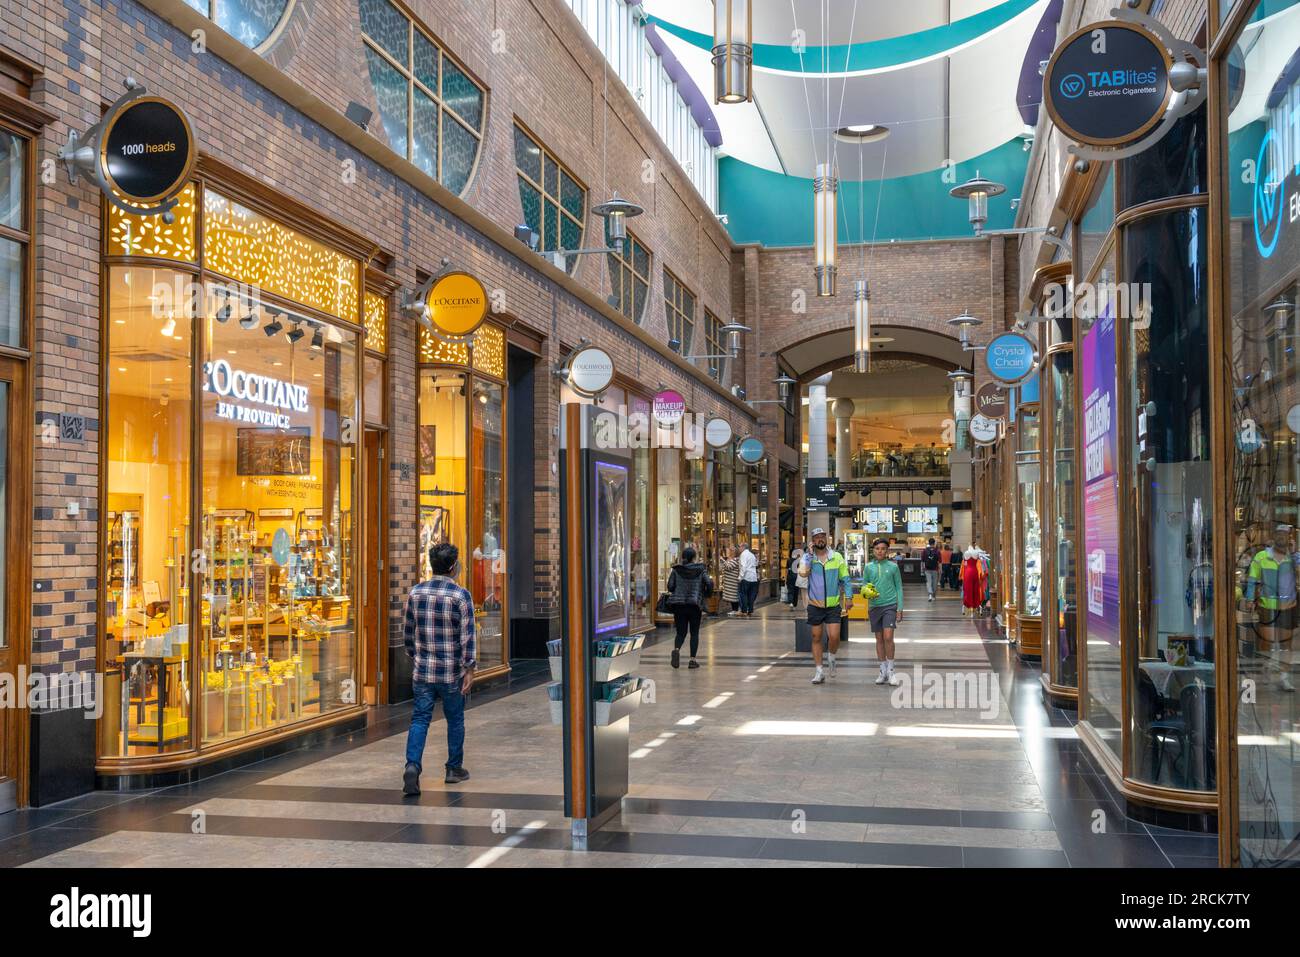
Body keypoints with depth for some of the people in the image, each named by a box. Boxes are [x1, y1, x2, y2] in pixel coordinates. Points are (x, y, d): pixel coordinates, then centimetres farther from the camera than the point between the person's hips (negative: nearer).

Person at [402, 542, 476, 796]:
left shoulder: (416, 593, 2)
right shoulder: (461, 595, -11)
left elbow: (407, 632, 9)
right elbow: (467, 636, -13)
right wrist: (469, 669, -7)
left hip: (422, 671, 3)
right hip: (452, 672, -3)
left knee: (419, 719, 5)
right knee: (455, 719, 13)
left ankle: (412, 765, -14)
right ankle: (454, 769, 24)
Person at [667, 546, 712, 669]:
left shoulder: (676, 570, 2)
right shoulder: (700, 570, -1)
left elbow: (670, 586, -2)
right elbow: (709, 584, -6)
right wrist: (706, 594, 15)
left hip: (678, 604, 1)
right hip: (695, 604, -1)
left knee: (681, 632, 9)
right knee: (694, 633, 9)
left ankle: (676, 649, -21)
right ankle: (693, 660, 4)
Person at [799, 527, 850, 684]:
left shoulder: (837, 557, 2)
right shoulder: (808, 557, 0)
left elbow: (845, 579, 6)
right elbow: (803, 572, -19)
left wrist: (848, 597, -1)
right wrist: (810, 554, -16)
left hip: (833, 605, -1)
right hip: (815, 605, 1)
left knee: (834, 637, -10)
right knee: (816, 638, 6)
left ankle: (832, 659, 21)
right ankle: (819, 671, 16)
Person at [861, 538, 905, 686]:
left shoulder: (893, 567, 0)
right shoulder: (868, 567, 5)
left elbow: (899, 587, 5)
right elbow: (864, 586, 12)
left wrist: (900, 608, 1)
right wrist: (866, 592, -12)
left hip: (890, 605, -3)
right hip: (875, 606, 3)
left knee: (888, 637, -13)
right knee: (879, 639, 9)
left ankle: (890, 670, -1)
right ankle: (883, 671, 19)